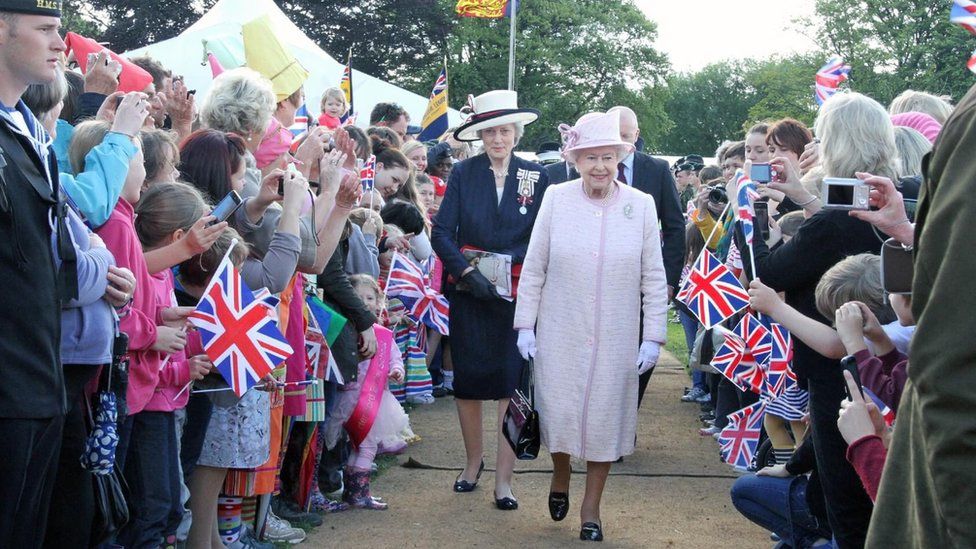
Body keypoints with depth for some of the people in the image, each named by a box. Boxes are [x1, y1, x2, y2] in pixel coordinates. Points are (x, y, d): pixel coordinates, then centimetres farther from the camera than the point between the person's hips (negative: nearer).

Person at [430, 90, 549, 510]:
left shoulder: (536, 177, 2)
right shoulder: (463, 173, 1)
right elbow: (441, 231, -4)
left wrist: (507, 260, -13)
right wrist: (467, 271, -16)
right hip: (468, 291, 1)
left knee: (512, 380, -5)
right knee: (467, 379, 7)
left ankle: (504, 478, 1)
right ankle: (473, 462, 26)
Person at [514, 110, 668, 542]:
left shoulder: (641, 205, -4)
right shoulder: (556, 199, -5)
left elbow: (654, 278, 0)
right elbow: (533, 268, 1)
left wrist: (653, 337, -3)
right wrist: (525, 324, 0)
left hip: (615, 339, 0)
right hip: (560, 332, 0)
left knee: (604, 417, 6)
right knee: (558, 413, 2)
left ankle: (591, 510, 23)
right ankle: (560, 477, 35)